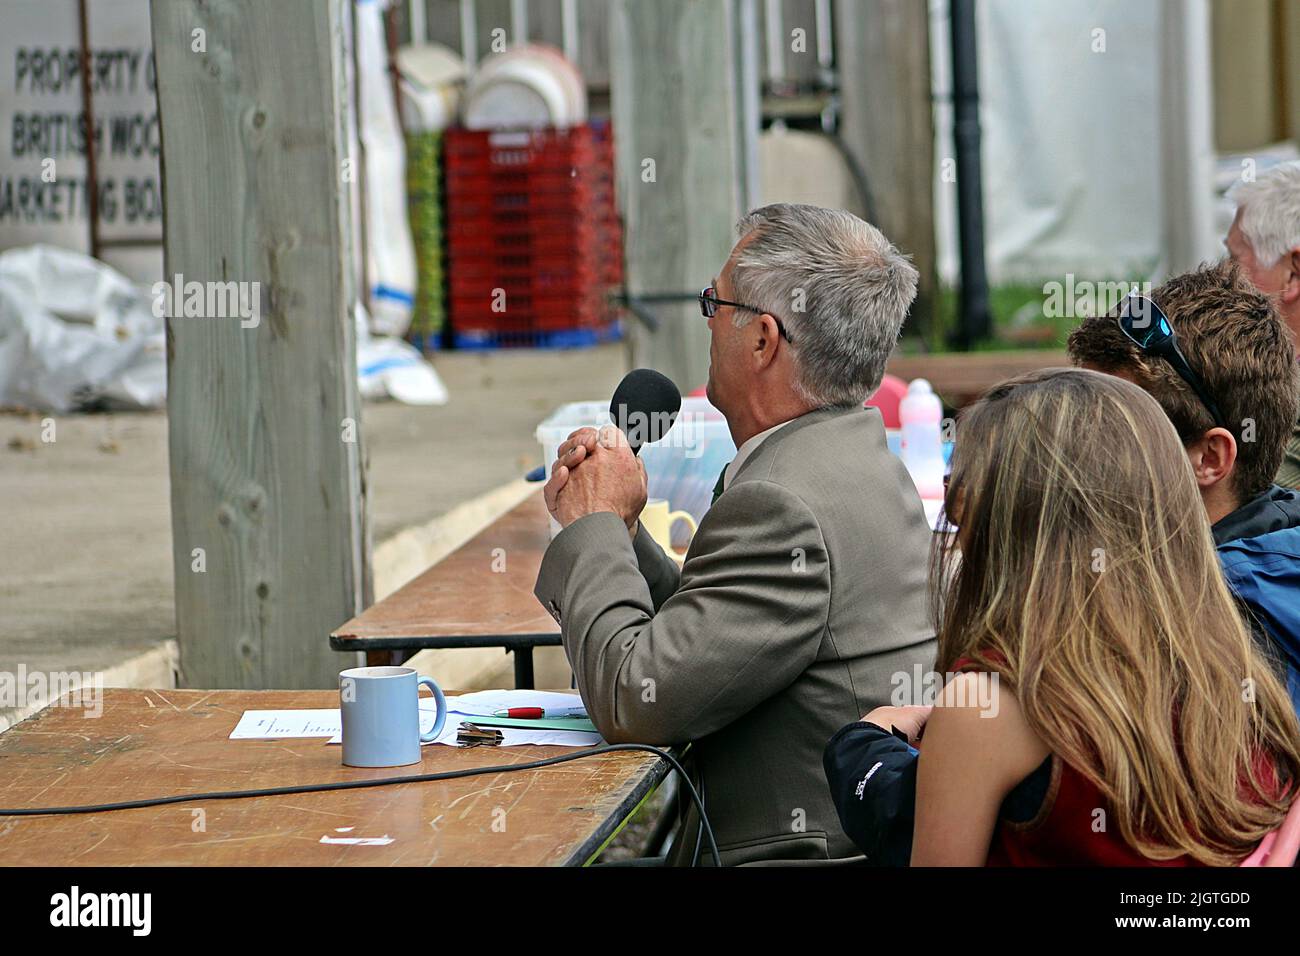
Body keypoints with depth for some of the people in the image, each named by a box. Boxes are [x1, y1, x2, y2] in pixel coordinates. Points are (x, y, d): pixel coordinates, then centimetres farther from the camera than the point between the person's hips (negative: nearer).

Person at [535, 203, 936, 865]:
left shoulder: (785, 508, -20)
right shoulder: (852, 454, 11)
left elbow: (633, 700, -18)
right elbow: (706, 637, 15)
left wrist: (596, 524, -5)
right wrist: (616, 531, 2)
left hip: (813, 853, -9)